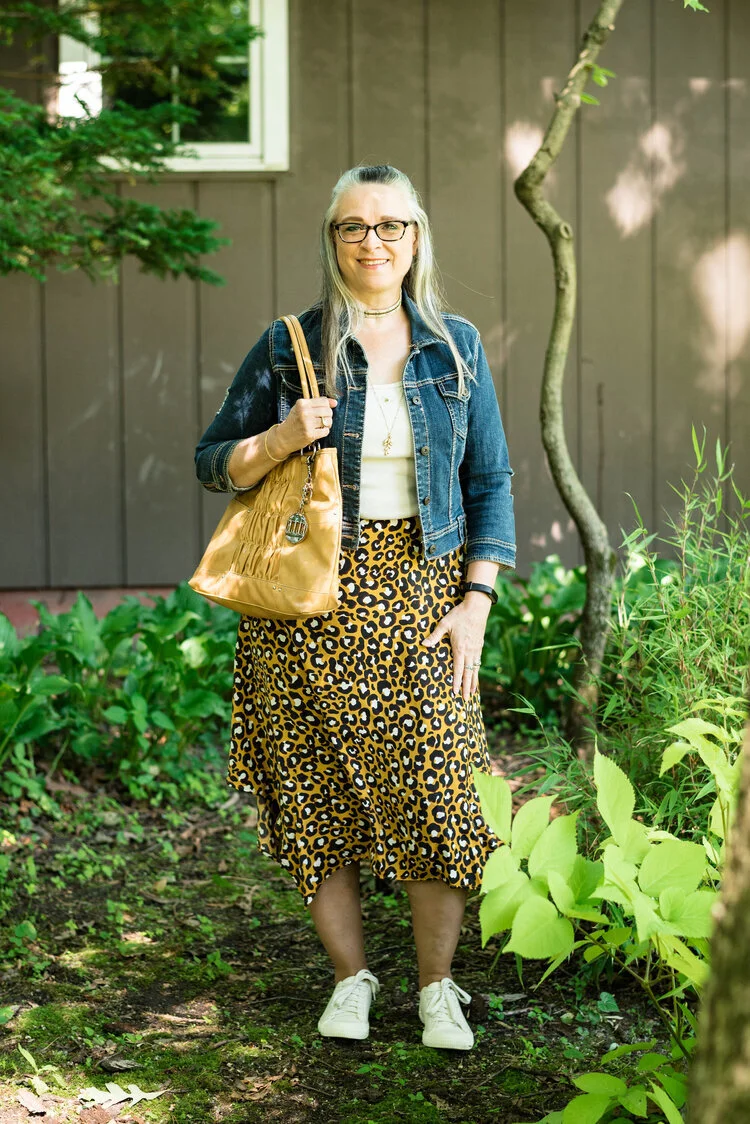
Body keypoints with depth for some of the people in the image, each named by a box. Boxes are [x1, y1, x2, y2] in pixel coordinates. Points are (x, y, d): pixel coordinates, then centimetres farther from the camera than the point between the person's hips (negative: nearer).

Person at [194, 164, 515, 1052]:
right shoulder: (287, 346, 2)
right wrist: (282, 438, -15)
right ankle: (350, 977, 20)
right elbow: (213, 463, 5)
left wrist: (475, 601, -1)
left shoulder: (455, 347, 7)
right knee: (318, 791, 4)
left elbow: (490, 482, 8)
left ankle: (437, 987, 13)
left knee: (434, 793, -3)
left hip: (421, 592, 1)